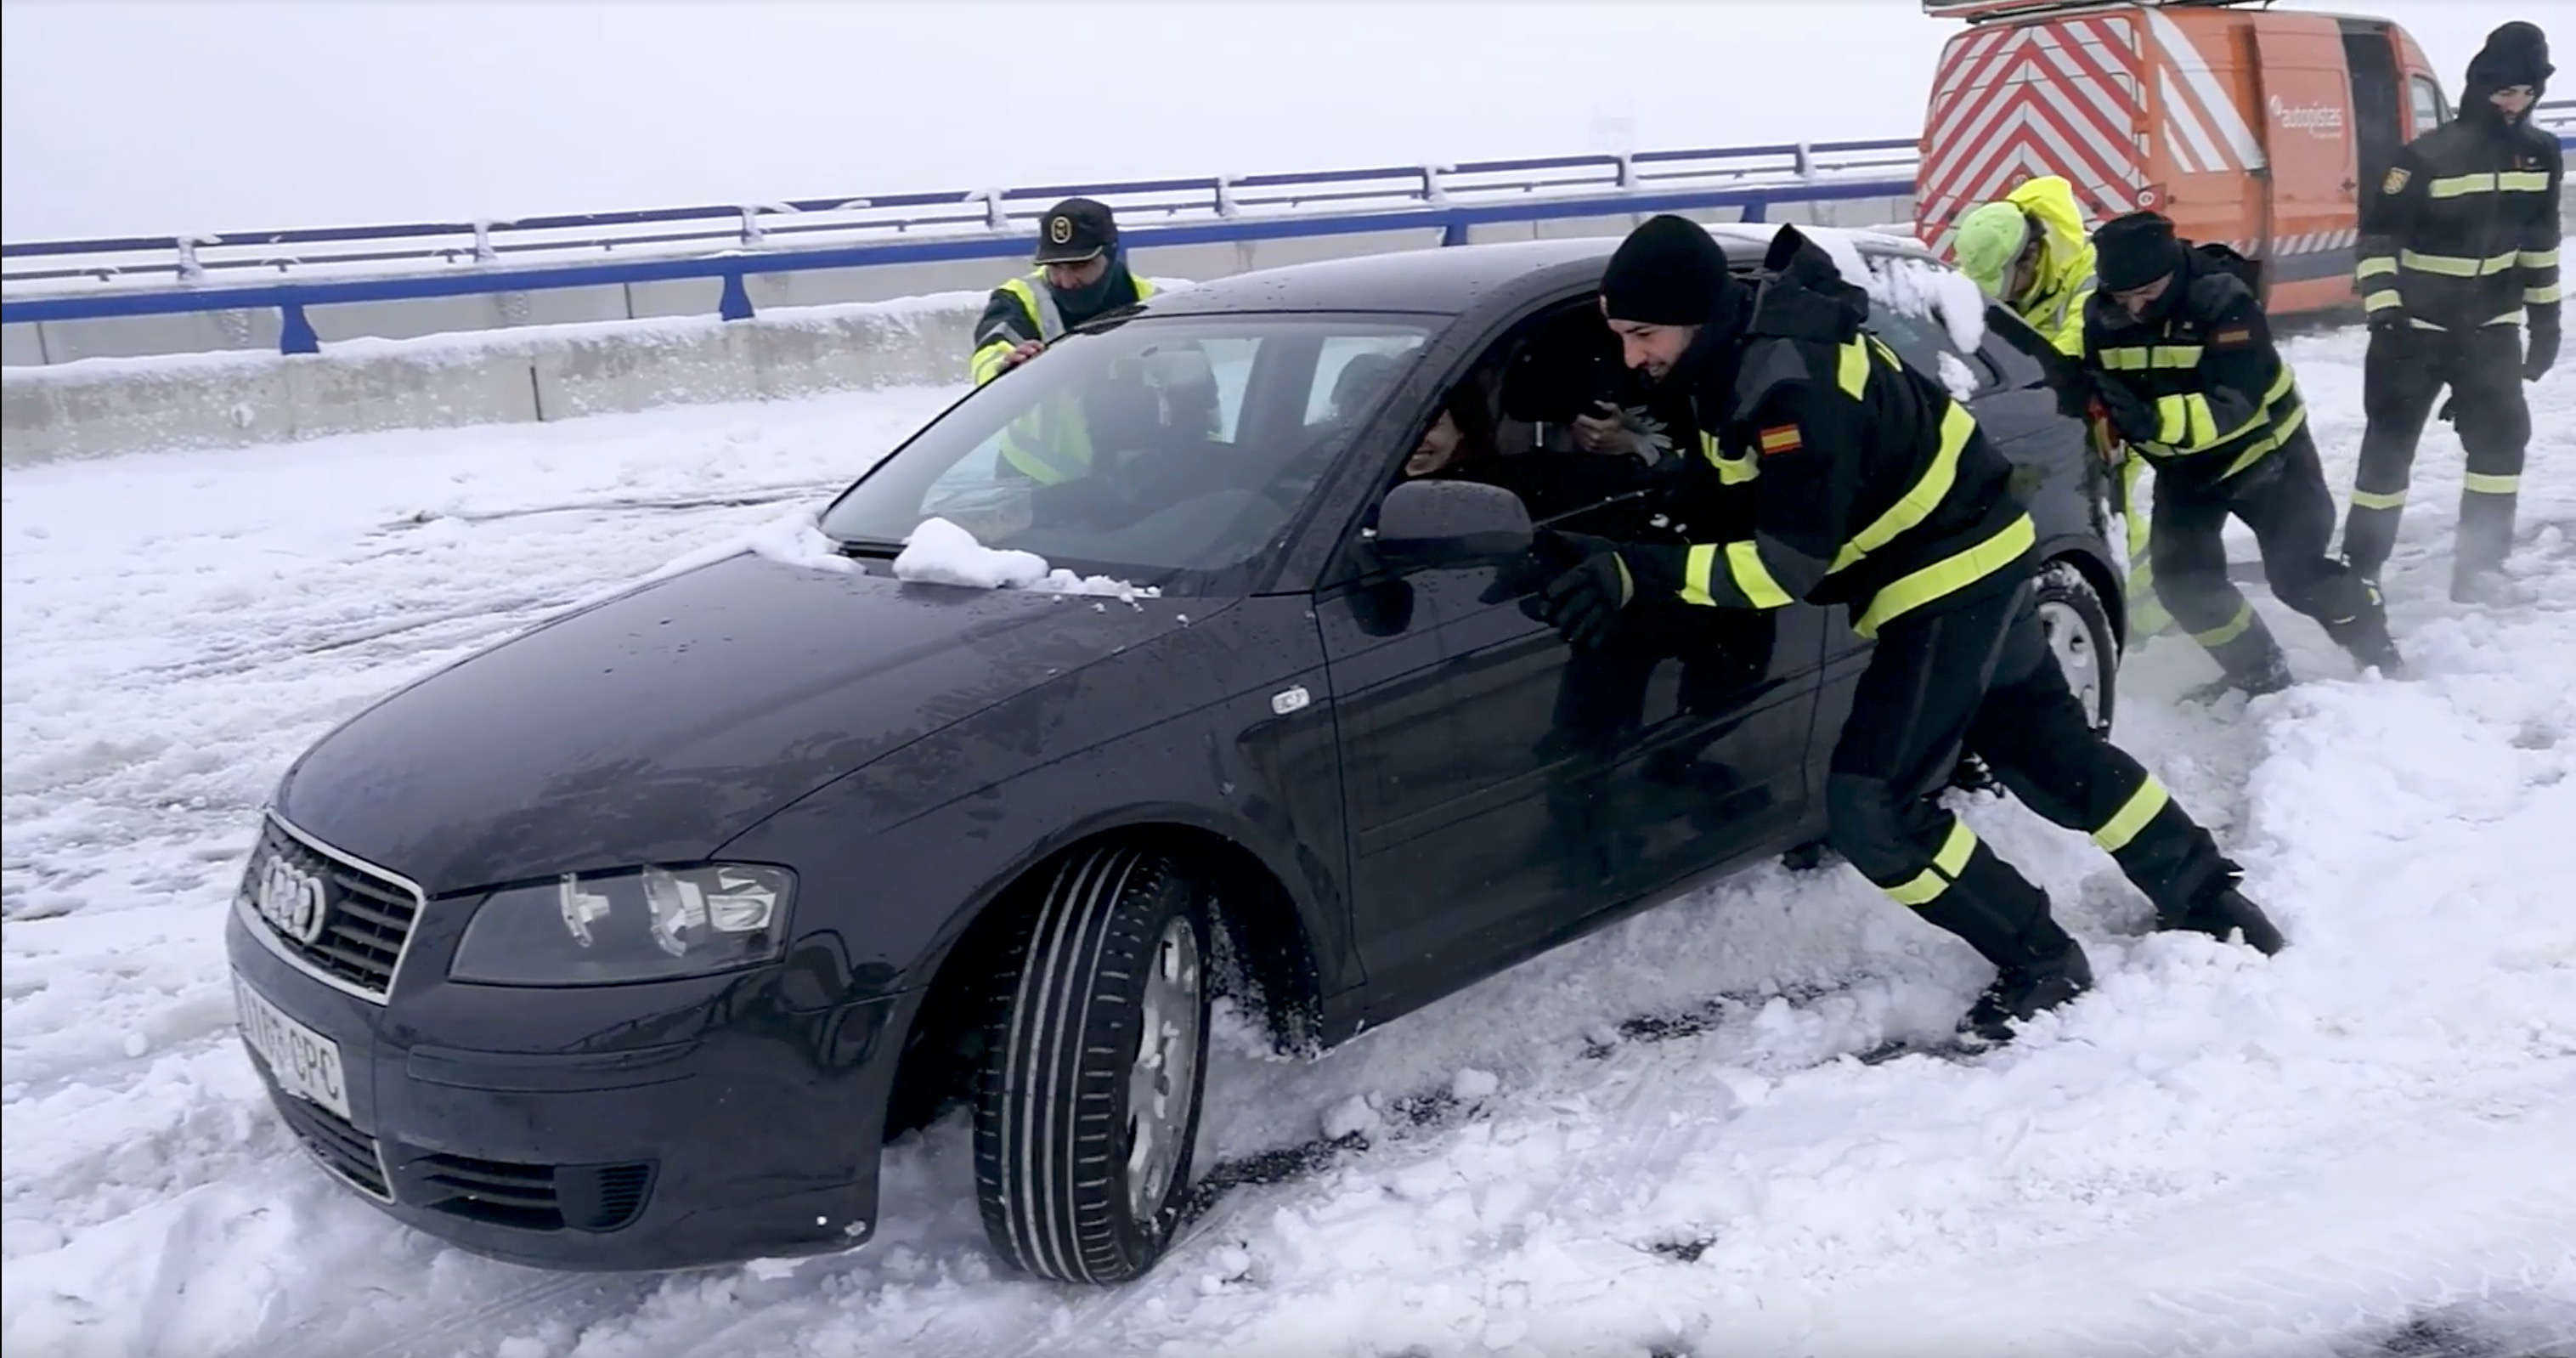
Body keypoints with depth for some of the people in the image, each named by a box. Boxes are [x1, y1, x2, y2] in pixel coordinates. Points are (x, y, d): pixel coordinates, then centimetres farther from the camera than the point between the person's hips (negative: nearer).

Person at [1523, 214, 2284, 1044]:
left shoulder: (1790, 386, -31)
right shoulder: (1747, 338, -2)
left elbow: (1789, 566, -31)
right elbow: (1742, 466, 16)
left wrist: (1639, 574, -36)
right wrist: (1670, 507, 0)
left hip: (1949, 578, -10)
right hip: (1971, 554, 10)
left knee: (1869, 807, -9)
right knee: (2048, 746, 22)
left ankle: (2041, 964, 7)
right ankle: (2209, 902, 39)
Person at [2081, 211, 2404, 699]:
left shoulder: (2224, 302, -30)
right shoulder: (2102, 317, -13)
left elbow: (2233, 403, -38)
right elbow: (2094, 394, -1)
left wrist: (2154, 418, -51)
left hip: (2265, 452, -5)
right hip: (2185, 466, 5)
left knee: (2298, 573, -5)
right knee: (2183, 578, -6)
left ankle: (2378, 652, 22)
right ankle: (2258, 672, 14)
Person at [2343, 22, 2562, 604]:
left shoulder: (2540, 154, 2)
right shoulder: (2428, 155, -14)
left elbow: (2541, 241, 11)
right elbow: (2379, 234, -14)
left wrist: (2546, 318, 12)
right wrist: (2383, 311, -24)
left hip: (2491, 326, 4)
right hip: (2415, 327, -4)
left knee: (2501, 436, -5)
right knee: (2389, 444, 0)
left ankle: (2479, 568, 3)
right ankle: (2359, 569, 11)